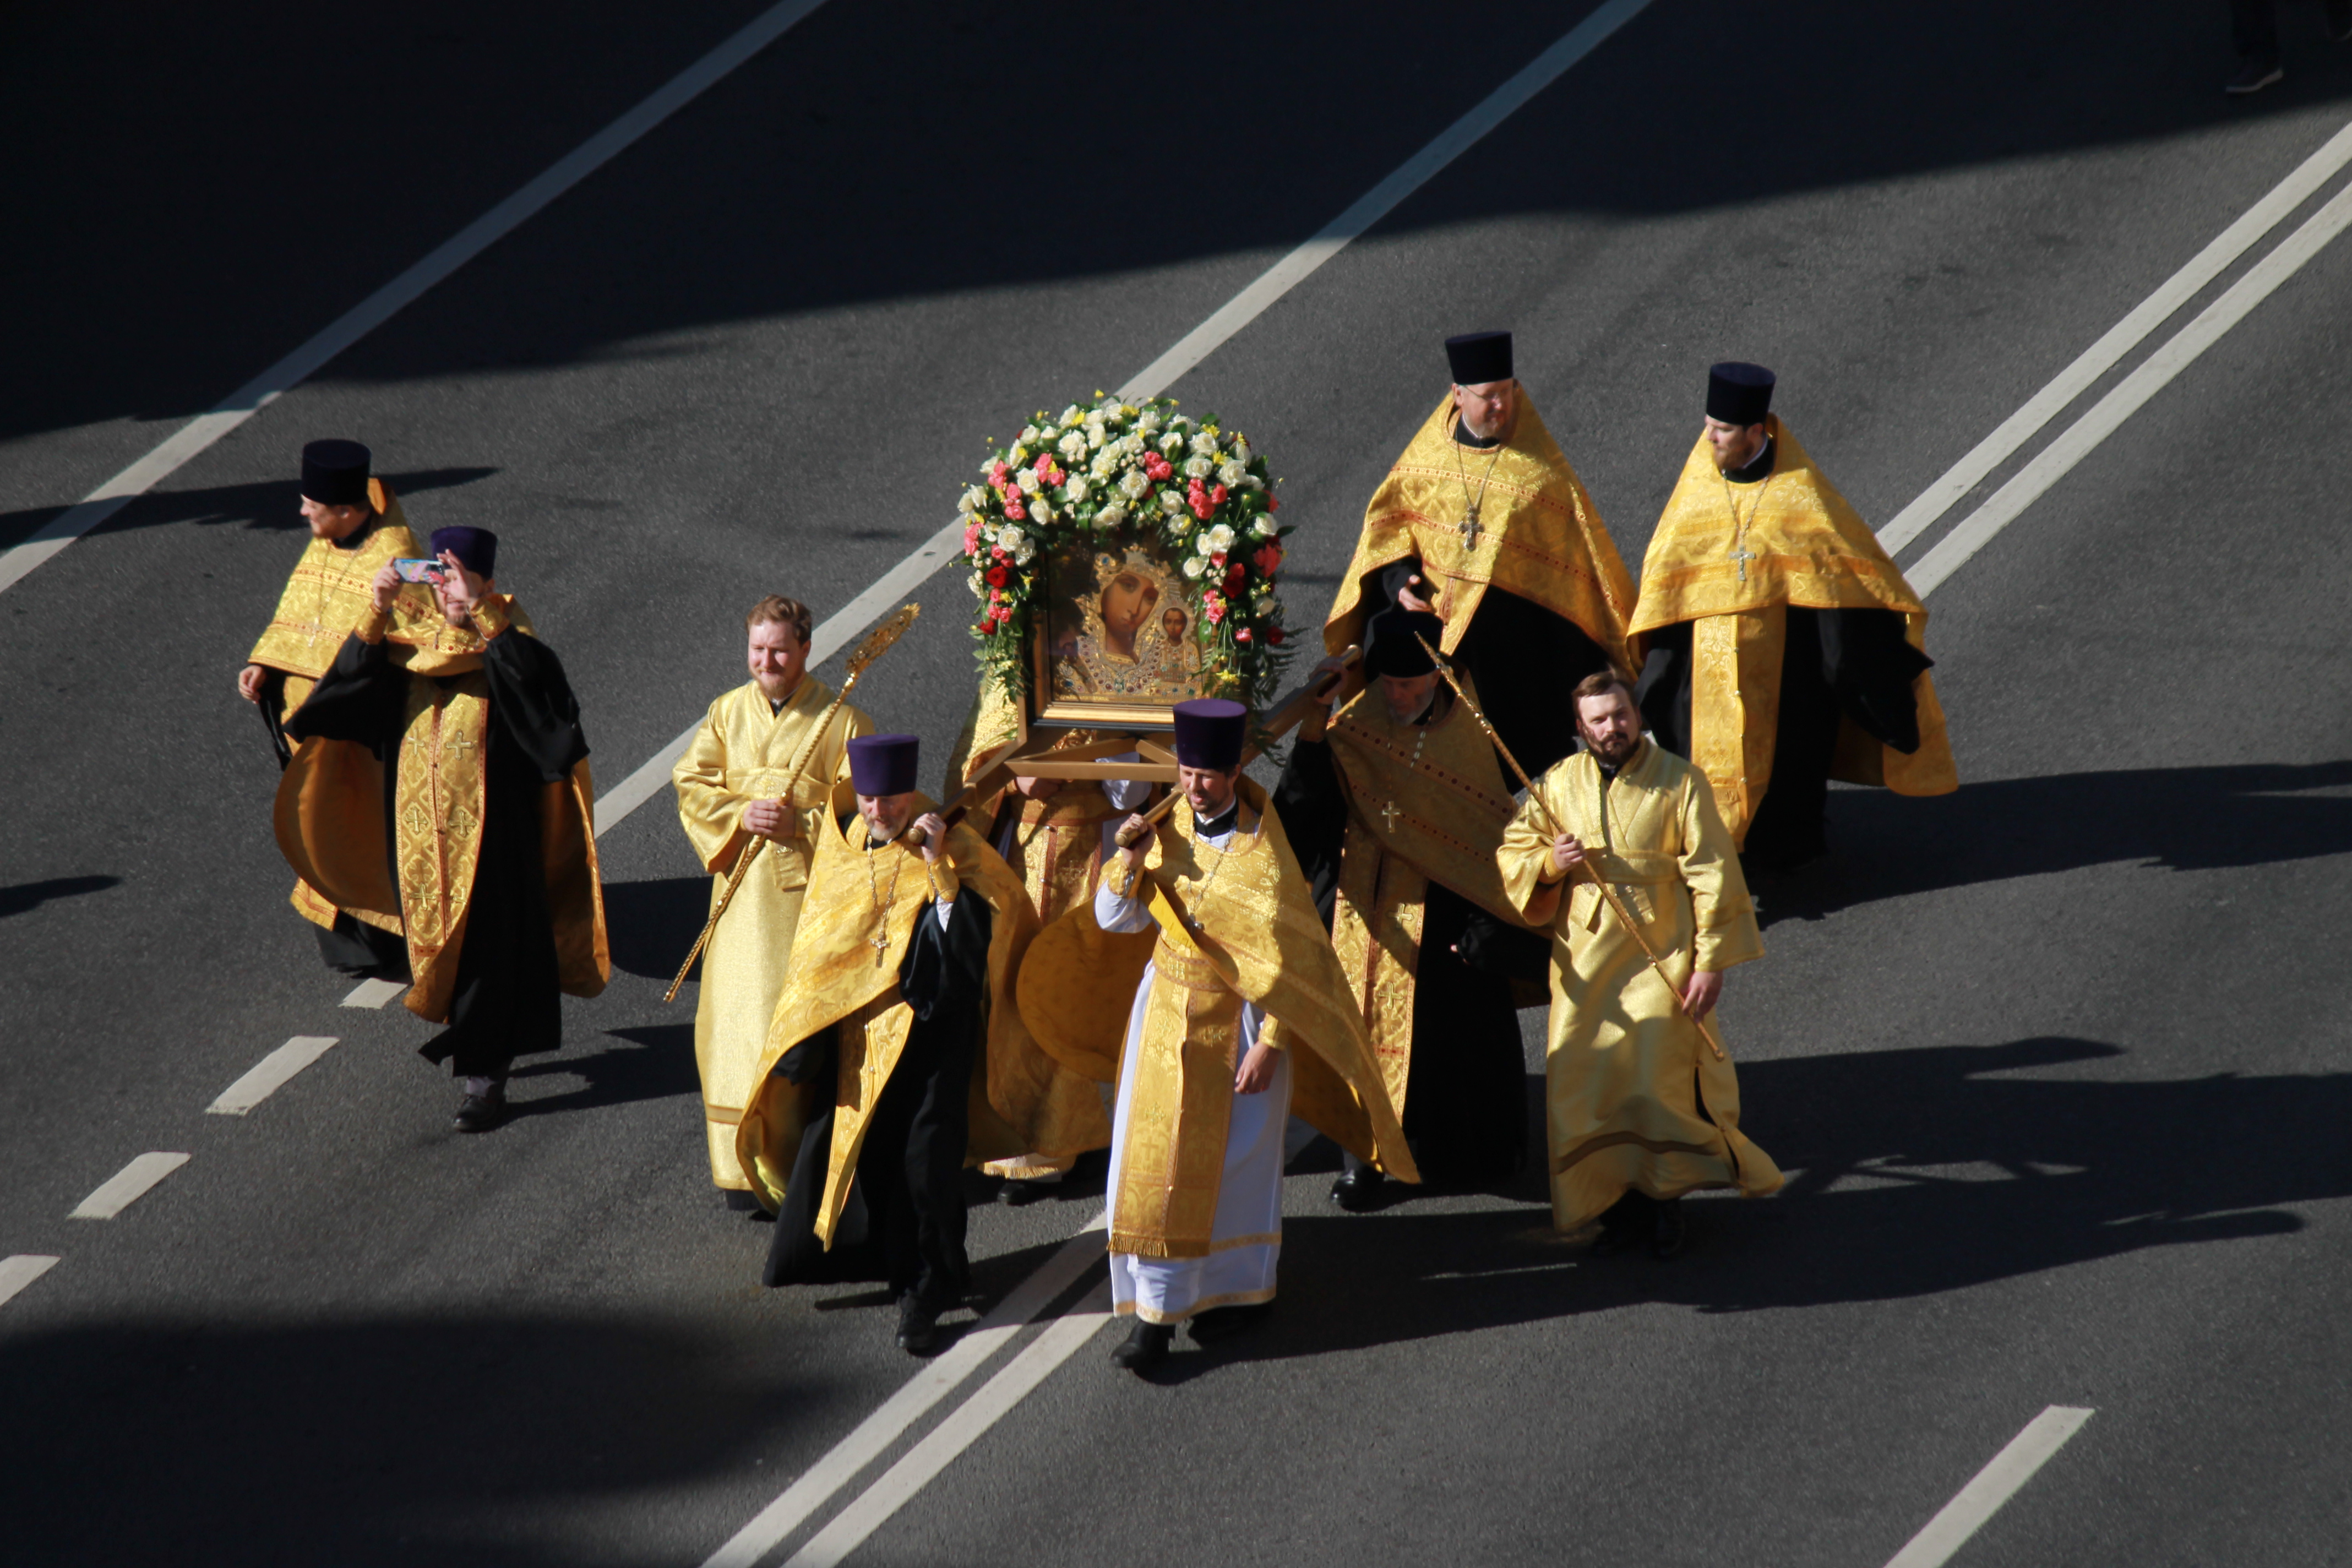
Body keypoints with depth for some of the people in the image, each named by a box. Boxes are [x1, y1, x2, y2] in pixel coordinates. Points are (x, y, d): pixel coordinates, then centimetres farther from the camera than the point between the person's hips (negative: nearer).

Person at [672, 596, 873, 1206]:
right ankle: (746, 1163, 8)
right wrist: (742, 816, -12)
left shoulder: (842, 722, -1)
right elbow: (693, 784, 5)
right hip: (743, 897, 3)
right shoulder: (727, 714, 10)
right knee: (741, 1022, 2)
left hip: (810, 893, -3)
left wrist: (801, 824, -16)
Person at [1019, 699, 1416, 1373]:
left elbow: (1286, 962, -13)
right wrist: (1132, 858, -17)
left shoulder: (1262, 855, -15)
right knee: (1153, 1156, 1)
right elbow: (1113, 919, -1)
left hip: (1236, 1022, -4)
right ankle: (1156, 1311, 8)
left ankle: (1240, 1289, 25)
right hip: (1167, 1013, 4)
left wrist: (1269, 1043, -16)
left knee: (1235, 1159, 7)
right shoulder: (1168, 828, -1)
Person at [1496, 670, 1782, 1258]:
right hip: (1583, 960, 4)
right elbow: (1510, 856, 13)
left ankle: (1664, 1201, 6)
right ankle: (1619, 1208, 12)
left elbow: (1712, 875, -4)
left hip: (1659, 959, -4)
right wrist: (1549, 864, -10)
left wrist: (1712, 961, -9)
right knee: (1586, 1089, 0)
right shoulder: (1558, 786, 7)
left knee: (1657, 1083, -12)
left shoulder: (1680, 782, -3)